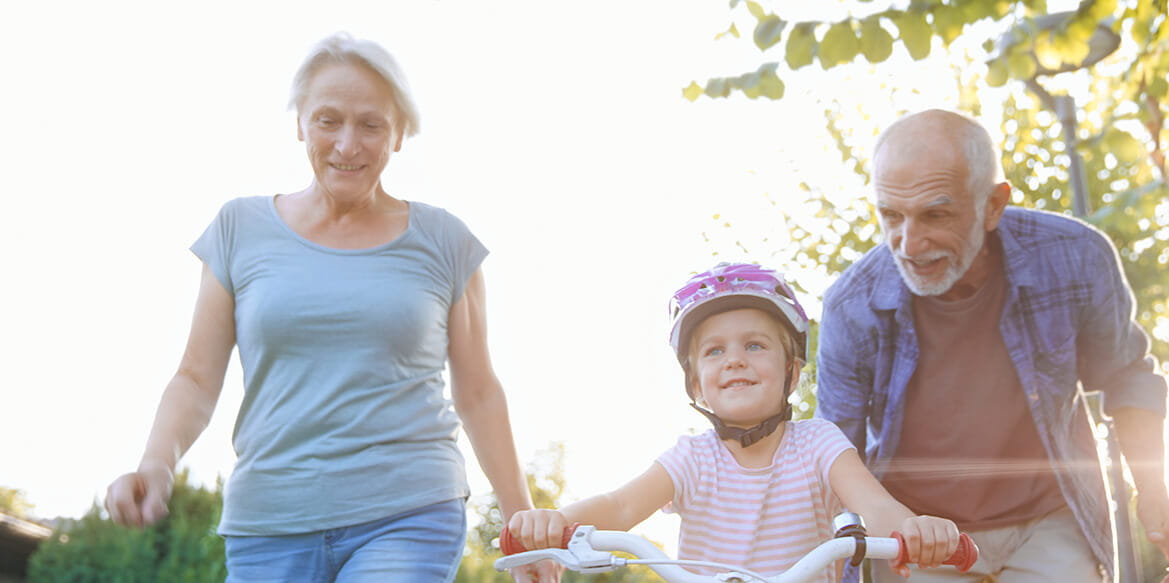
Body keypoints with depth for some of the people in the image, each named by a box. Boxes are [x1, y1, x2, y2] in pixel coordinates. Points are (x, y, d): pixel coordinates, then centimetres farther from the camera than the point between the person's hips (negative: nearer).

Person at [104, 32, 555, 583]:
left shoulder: (441, 242, 6)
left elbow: (477, 393, 12)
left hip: (406, 519, -2)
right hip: (269, 528, 2)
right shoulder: (241, 229, 8)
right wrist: (156, 464, -11)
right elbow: (197, 379, 8)